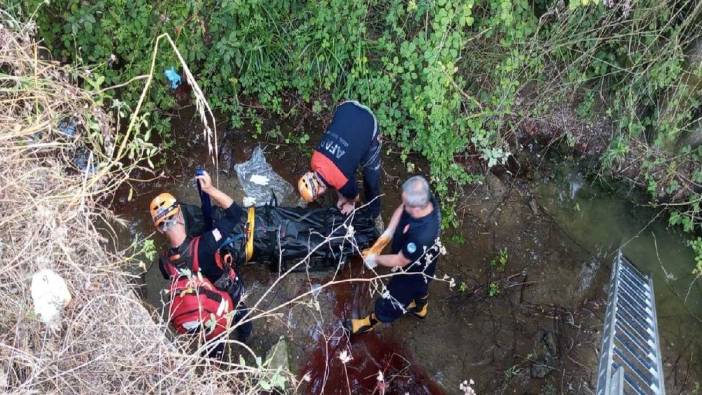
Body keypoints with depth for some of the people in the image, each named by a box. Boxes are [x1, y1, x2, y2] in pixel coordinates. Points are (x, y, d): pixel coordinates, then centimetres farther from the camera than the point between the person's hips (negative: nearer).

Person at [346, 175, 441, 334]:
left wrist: (375, 258, -14)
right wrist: (388, 233, -15)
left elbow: (399, 261, -31)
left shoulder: (421, 236, -49)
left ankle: (371, 321, 52)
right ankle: (420, 309, 69)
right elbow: (401, 209, -7)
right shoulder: (427, 201, -29)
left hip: (412, 272, -7)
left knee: (391, 300, 23)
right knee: (420, 287, 38)